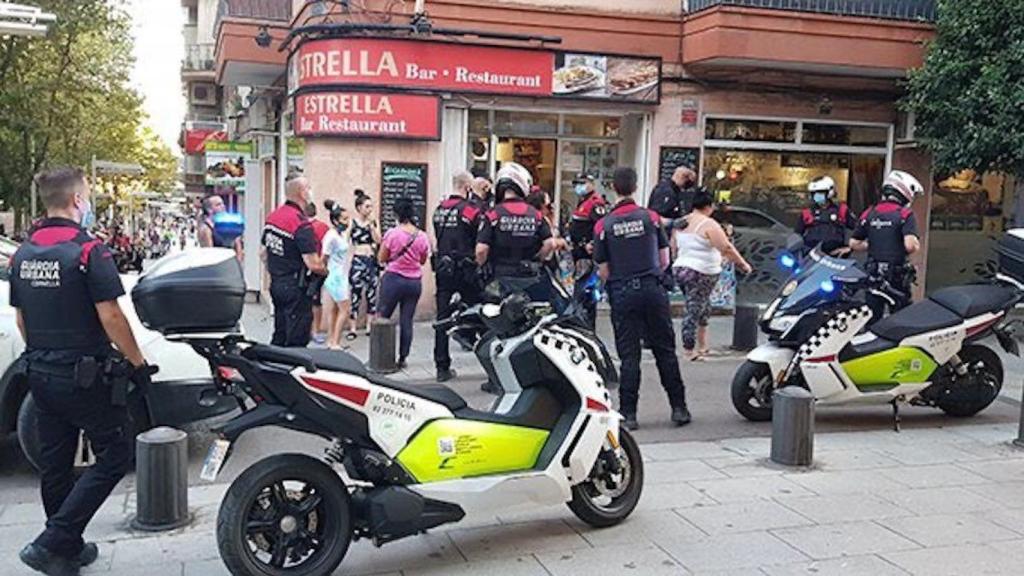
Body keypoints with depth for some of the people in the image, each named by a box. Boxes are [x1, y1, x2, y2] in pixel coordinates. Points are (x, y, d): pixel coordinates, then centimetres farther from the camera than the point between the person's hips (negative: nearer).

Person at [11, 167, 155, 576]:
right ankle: (52, 542, -3)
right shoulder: (88, 251, -16)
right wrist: (138, 362, -8)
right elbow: (110, 317, -18)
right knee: (114, 456, 3)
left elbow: (21, 320, 14)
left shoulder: (22, 254, 7)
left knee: (55, 465, 15)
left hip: (41, 374, 8)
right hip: (85, 375, -8)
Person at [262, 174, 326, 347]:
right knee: (297, 342, -2)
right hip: (296, 288, -9)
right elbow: (313, 264, -23)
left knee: (279, 337, 17)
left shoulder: (272, 216, 7)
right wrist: (327, 271, -4)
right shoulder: (301, 223, -19)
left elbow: (264, 253, 16)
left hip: (276, 284, 9)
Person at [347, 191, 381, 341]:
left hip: (372, 261, 4)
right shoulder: (352, 222, -2)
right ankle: (353, 328, -1)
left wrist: (371, 225, -9)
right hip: (358, 261, -4)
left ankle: (369, 326, 16)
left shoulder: (374, 222, 9)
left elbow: (378, 240, -2)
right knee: (356, 294, -6)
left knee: (372, 294, 7)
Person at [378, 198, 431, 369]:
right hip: (414, 282, 3)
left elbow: (382, 258, -3)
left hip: (393, 279, -3)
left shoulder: (392, 234, -11)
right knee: (407, 321, 7)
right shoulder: (422, 236, -2)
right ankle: (403, 358, 10)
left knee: (383, 317, 9)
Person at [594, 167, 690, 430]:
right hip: (653, 289, 1)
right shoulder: (651, 217, -1)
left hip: (622, 294, -1)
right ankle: (679, 408, 15)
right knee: (665, 351, 10)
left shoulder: (603, 225, -3)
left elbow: (603, 271, -2)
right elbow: (664, 260, 3)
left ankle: (628, 413, 4)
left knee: (629, 355, 4)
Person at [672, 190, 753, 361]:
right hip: (701, 274, -7)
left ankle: (702, 346, 18)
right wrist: (743, 264, -7)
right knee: (694, 312, -2)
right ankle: (689, 350, 2)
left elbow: (675, 248, 16)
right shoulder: (709, 224, -13)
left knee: (703, 308, 18)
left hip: (679, 269, 8)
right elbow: (726, 248, -15)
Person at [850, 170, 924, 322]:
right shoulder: (905, 214, -10)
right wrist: (917, 245, 0)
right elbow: (910, 245, -21)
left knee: (873, 318, 10)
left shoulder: (869, 214, 5)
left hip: (873, 275, 4)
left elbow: (854, 243, 6)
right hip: (897, 276, -4)